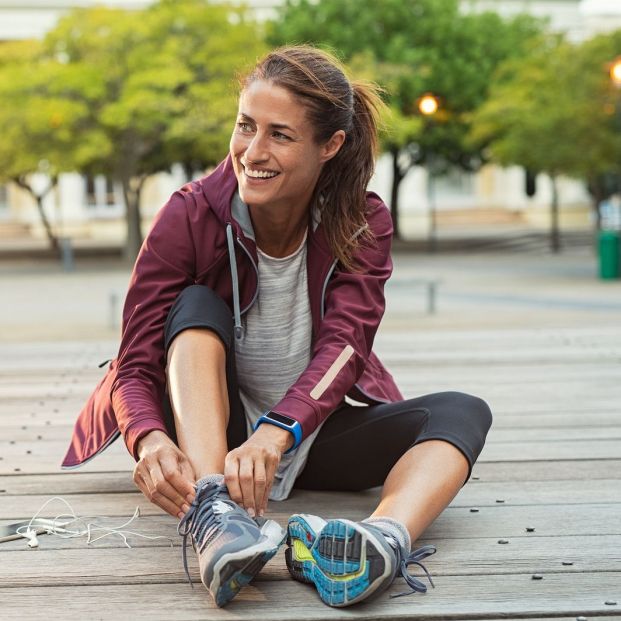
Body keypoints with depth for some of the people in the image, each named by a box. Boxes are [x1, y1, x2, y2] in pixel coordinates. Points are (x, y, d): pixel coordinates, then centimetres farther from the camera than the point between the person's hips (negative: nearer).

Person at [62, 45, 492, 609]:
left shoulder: (362, 223, -10)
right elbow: (135, 365, -19)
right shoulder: (190, 217, -15)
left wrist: (276, 433, -45)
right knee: (196, 305, -27)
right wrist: (151, 441, -43)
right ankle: (211, 516, -49)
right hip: (207, 434, -1)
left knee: (462, 413, -22)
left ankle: (386, 538, -55)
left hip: (315, 431, 2)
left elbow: (343, 346, -25)